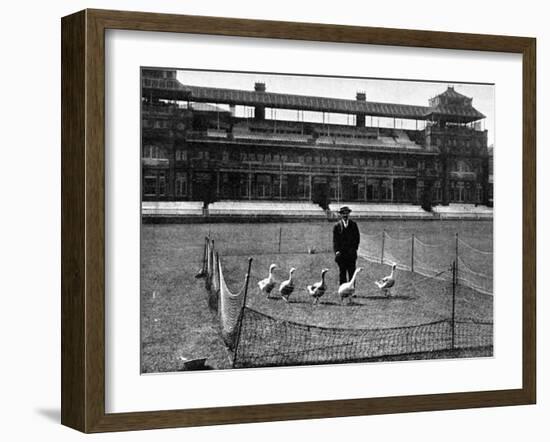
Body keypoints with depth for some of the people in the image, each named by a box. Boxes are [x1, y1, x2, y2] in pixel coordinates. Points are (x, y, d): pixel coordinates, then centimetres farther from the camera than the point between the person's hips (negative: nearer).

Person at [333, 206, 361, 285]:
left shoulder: (353, 224, 7)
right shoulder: (337, 226, 4)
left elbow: (357, 237, 9)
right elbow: (334, 240, 0)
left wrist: (355, 248, -2)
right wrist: (337, 251, -12)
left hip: (351, 253, 1)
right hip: (341, 253, -1)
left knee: (352, 272, -2)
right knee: (342, 272, 2)